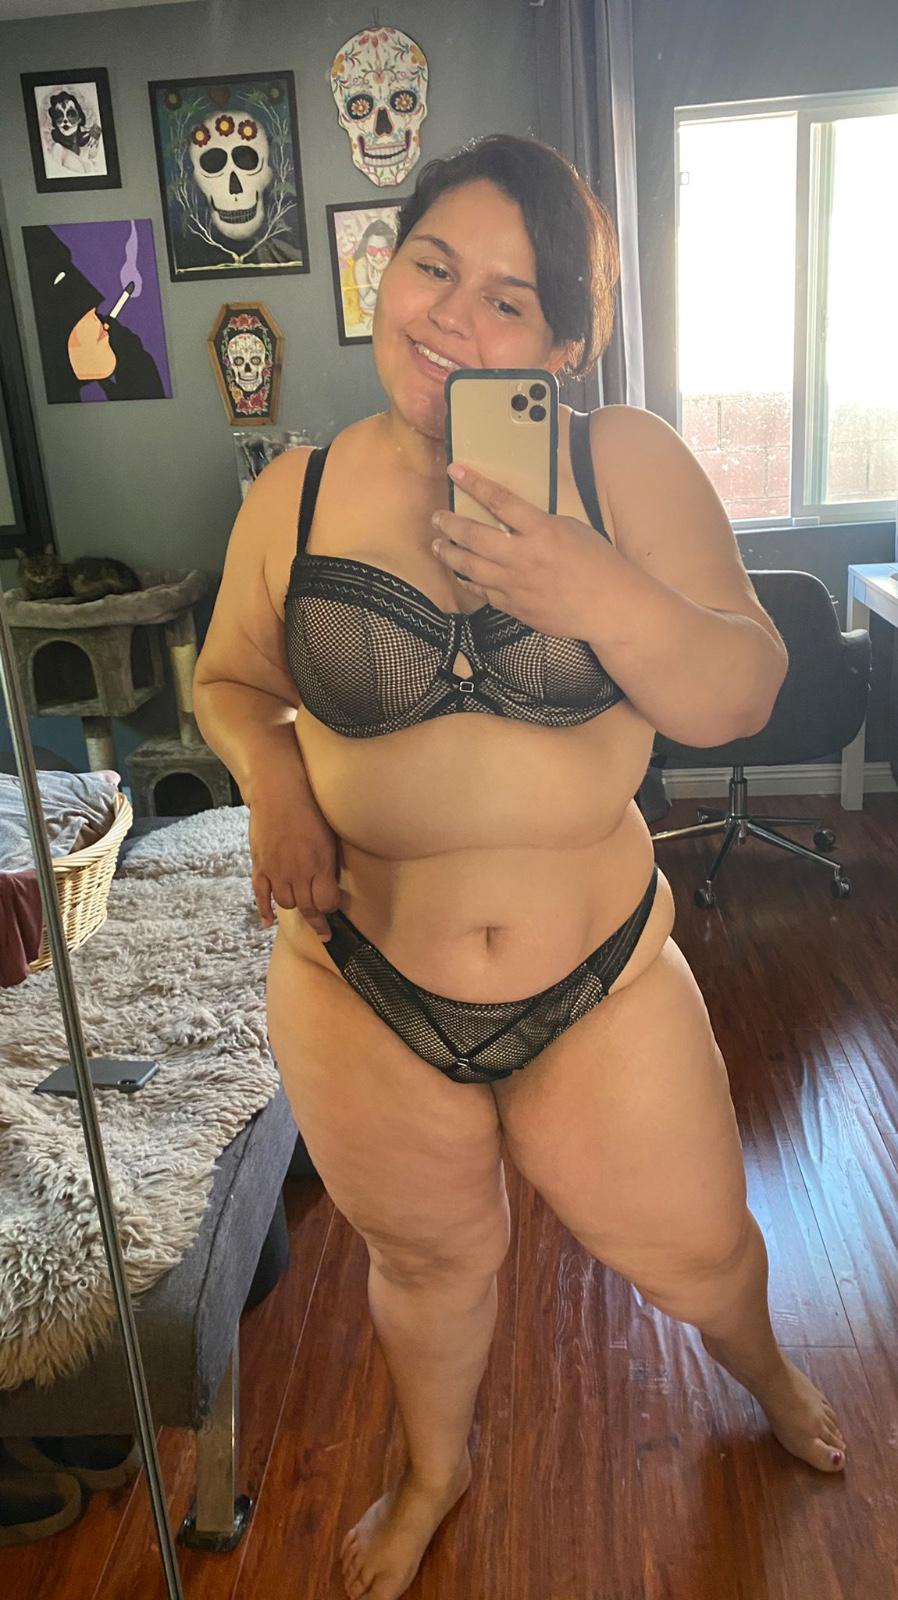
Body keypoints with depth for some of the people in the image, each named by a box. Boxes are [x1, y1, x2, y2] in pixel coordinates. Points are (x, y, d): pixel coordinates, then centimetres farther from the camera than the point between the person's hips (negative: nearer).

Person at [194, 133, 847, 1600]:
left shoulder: (631, 465, -11)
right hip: (363, 997, 1)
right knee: (429, 1261, 25)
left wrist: (604, 595, -30)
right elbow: (230, 679, 8)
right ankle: (435, 1472, 60)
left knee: (699, 1249, 22)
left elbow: (742, 698, -11)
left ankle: (763, 1372, 62)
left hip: (606, 984, 0)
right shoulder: (296, 497, -6)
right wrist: (272, 777, -13)